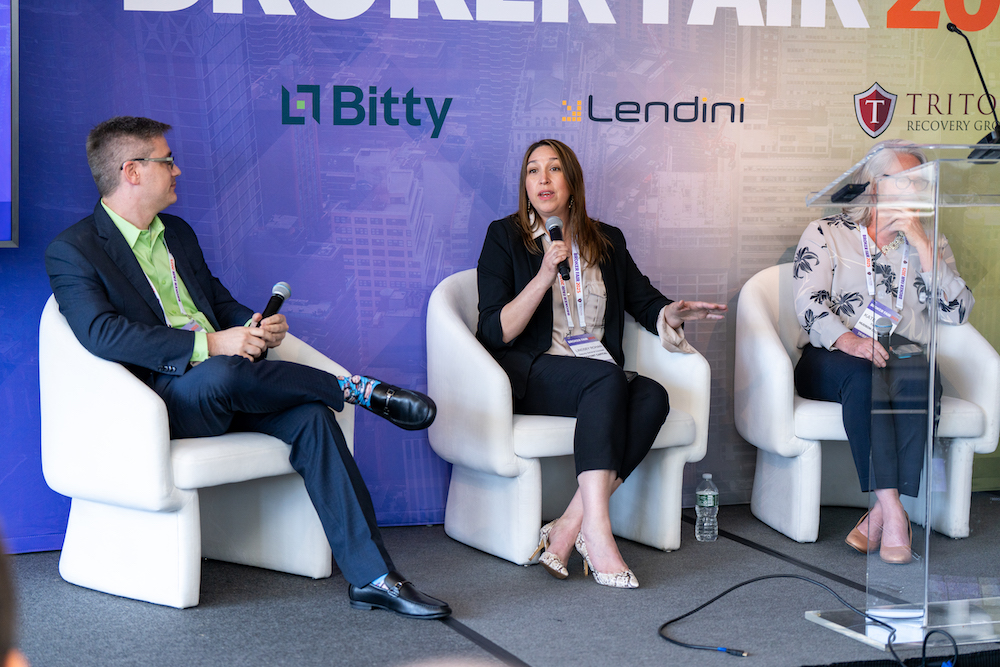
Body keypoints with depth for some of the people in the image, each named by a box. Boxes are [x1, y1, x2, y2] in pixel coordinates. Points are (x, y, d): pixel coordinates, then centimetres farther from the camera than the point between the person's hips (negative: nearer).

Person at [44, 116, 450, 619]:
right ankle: (357, 388, -17)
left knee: (310, 415, -23)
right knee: (221, 374, -39)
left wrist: (256, 325, 1)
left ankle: (371, 576, -24)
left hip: (221, 386, 6)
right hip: (160, 398, -6)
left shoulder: (177, 233, 21)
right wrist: (208, 345, -27)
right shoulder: (72, 251, -3)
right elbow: (102, 332, -19)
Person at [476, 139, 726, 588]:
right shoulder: (505, 236, 5)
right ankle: (596, 530, -43)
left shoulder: (607, 241, 19)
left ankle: (570, 526, -33)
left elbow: (643, 300, 20)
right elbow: (496, 333, -4)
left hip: (603, 382, 5)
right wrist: (544, 277, -15)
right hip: (528, 375, -4)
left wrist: (672, 313, -4)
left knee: (653, 396, -29)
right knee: (607, 378, -35)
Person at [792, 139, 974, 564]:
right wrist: (848, 341, -26)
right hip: (833, 359, -2)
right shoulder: (826, 234, 9)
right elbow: (810, 303, -6)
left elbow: (957, 312, 1)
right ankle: (893, 513, -40)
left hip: (902, 358, 2)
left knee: (917, 375, -33)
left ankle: (881, 512, -35)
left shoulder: (929, 245, 18)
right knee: (863, 374, -36)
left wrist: (919, 241, -4)